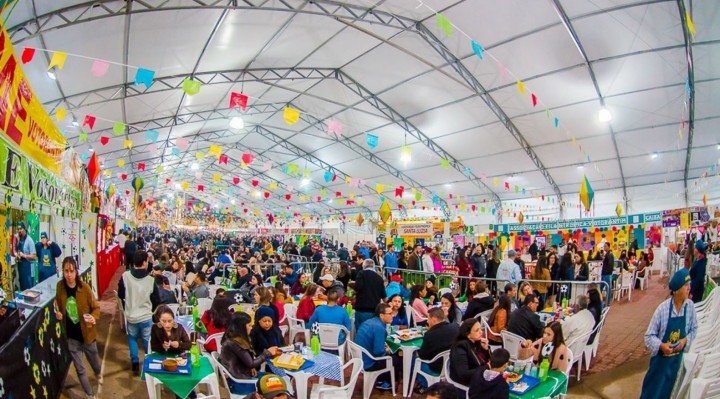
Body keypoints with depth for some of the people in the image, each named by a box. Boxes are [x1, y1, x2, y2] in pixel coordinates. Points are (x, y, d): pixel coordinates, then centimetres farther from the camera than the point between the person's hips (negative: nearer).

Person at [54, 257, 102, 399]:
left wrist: (94, 317, -29)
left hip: (87, 333, -1)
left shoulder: (85, 288, -19)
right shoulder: (60, 287, -11)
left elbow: (96, 307, -9)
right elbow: (59, 306, 8)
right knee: (80, 369, 12)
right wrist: (58, 314, -12)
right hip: (71, 336, 2)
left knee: (93, 359, 23)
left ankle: (99, 374, 58)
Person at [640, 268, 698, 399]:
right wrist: (661, 345, -31)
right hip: (660, 359, -4)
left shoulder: (690, 306, -11)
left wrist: (685, 340, -13)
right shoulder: (663, 308, -22)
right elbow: (649, 336, -14)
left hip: (677, 359, 4)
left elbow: (694, 329, 5)